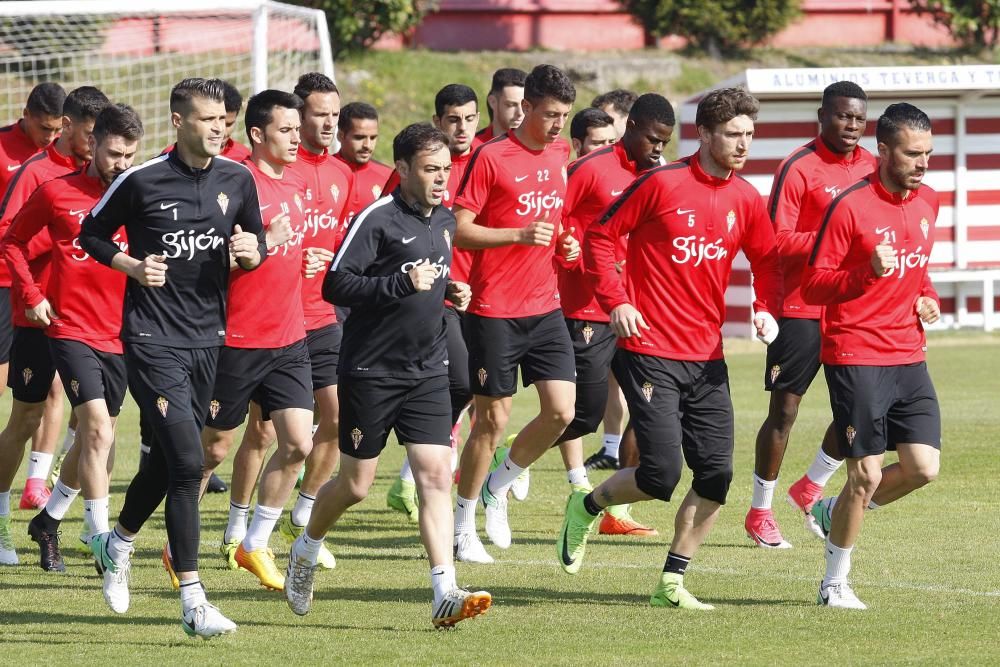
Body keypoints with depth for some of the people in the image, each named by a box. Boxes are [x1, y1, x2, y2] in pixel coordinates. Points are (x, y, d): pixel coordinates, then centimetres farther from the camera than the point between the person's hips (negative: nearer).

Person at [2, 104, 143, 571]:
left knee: (95, 438, 14)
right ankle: (101, 540, -12)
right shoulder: (56, 193, -4)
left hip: (119, 335, 4)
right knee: (99, 431, -16)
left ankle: (49, 519, 34)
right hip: (72, 329, -4)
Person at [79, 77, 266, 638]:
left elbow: (256, 243, 16)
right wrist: (133, 267, -11)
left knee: (167, 459, 16)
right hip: (153, 340, -6)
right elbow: (92, 235, 4)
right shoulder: (141, 181, -9)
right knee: (187, 462, -15)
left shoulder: (238, 179, 3)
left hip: (209, 339, 6)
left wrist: (253, 251, -7)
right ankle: (192, 602, -12)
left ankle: (118, 543, 44)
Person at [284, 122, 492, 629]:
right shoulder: (378, 218, -13)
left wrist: (449, 289, 7)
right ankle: (306, 550, 35)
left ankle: (445, 595, -15)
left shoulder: (445, 220, 10)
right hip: (371, 371, -5)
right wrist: (404, 285, -25)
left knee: (436, 477, -8)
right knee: (355, 484, 6)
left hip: (427, 372, 5)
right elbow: (335, 285, -19)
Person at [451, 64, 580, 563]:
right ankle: (463, 526, 14)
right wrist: (521, 235, -22)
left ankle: (498, 486, 19)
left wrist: (565, 243, 5)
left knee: (561, 411, -4)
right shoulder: (491, 157, -10)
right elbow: (459, 230, -12)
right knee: (493, 419, -1)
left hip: (545, 307, 6)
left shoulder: (560, 154, 11)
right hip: (494, 311, -6)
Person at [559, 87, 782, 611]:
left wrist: (766, 310, 3)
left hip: (708, 358, 6)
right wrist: (616, 301, -12)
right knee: (661, 475, -12)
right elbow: (600, 236, -2)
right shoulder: (662, 184, -8)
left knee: (716, 477, -2)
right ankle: (586, 508, 18)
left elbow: (767, 260, 21)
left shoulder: (745, 200, 7)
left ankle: (672, 583, 10)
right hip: (650, 352, -5)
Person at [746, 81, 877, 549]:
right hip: (800, 310, -6)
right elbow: (776, 241, -14)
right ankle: (759, 513, 11)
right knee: (784, 409, 0)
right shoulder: (798, 168, -11)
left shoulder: (871, 167, 9)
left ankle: (810, 488, 23)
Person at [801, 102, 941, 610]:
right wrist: (868, 272, -27)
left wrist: (927, 297, 6)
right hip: (857, 358, -7)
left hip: (909, 358, 7)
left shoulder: (927, 202, 10)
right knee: (867, 474, -5)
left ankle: (836, 511, 23)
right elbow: (812, 285, -12)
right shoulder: (850, 207, -13)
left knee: (924, 467, -2)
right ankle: (835, 583, 14)